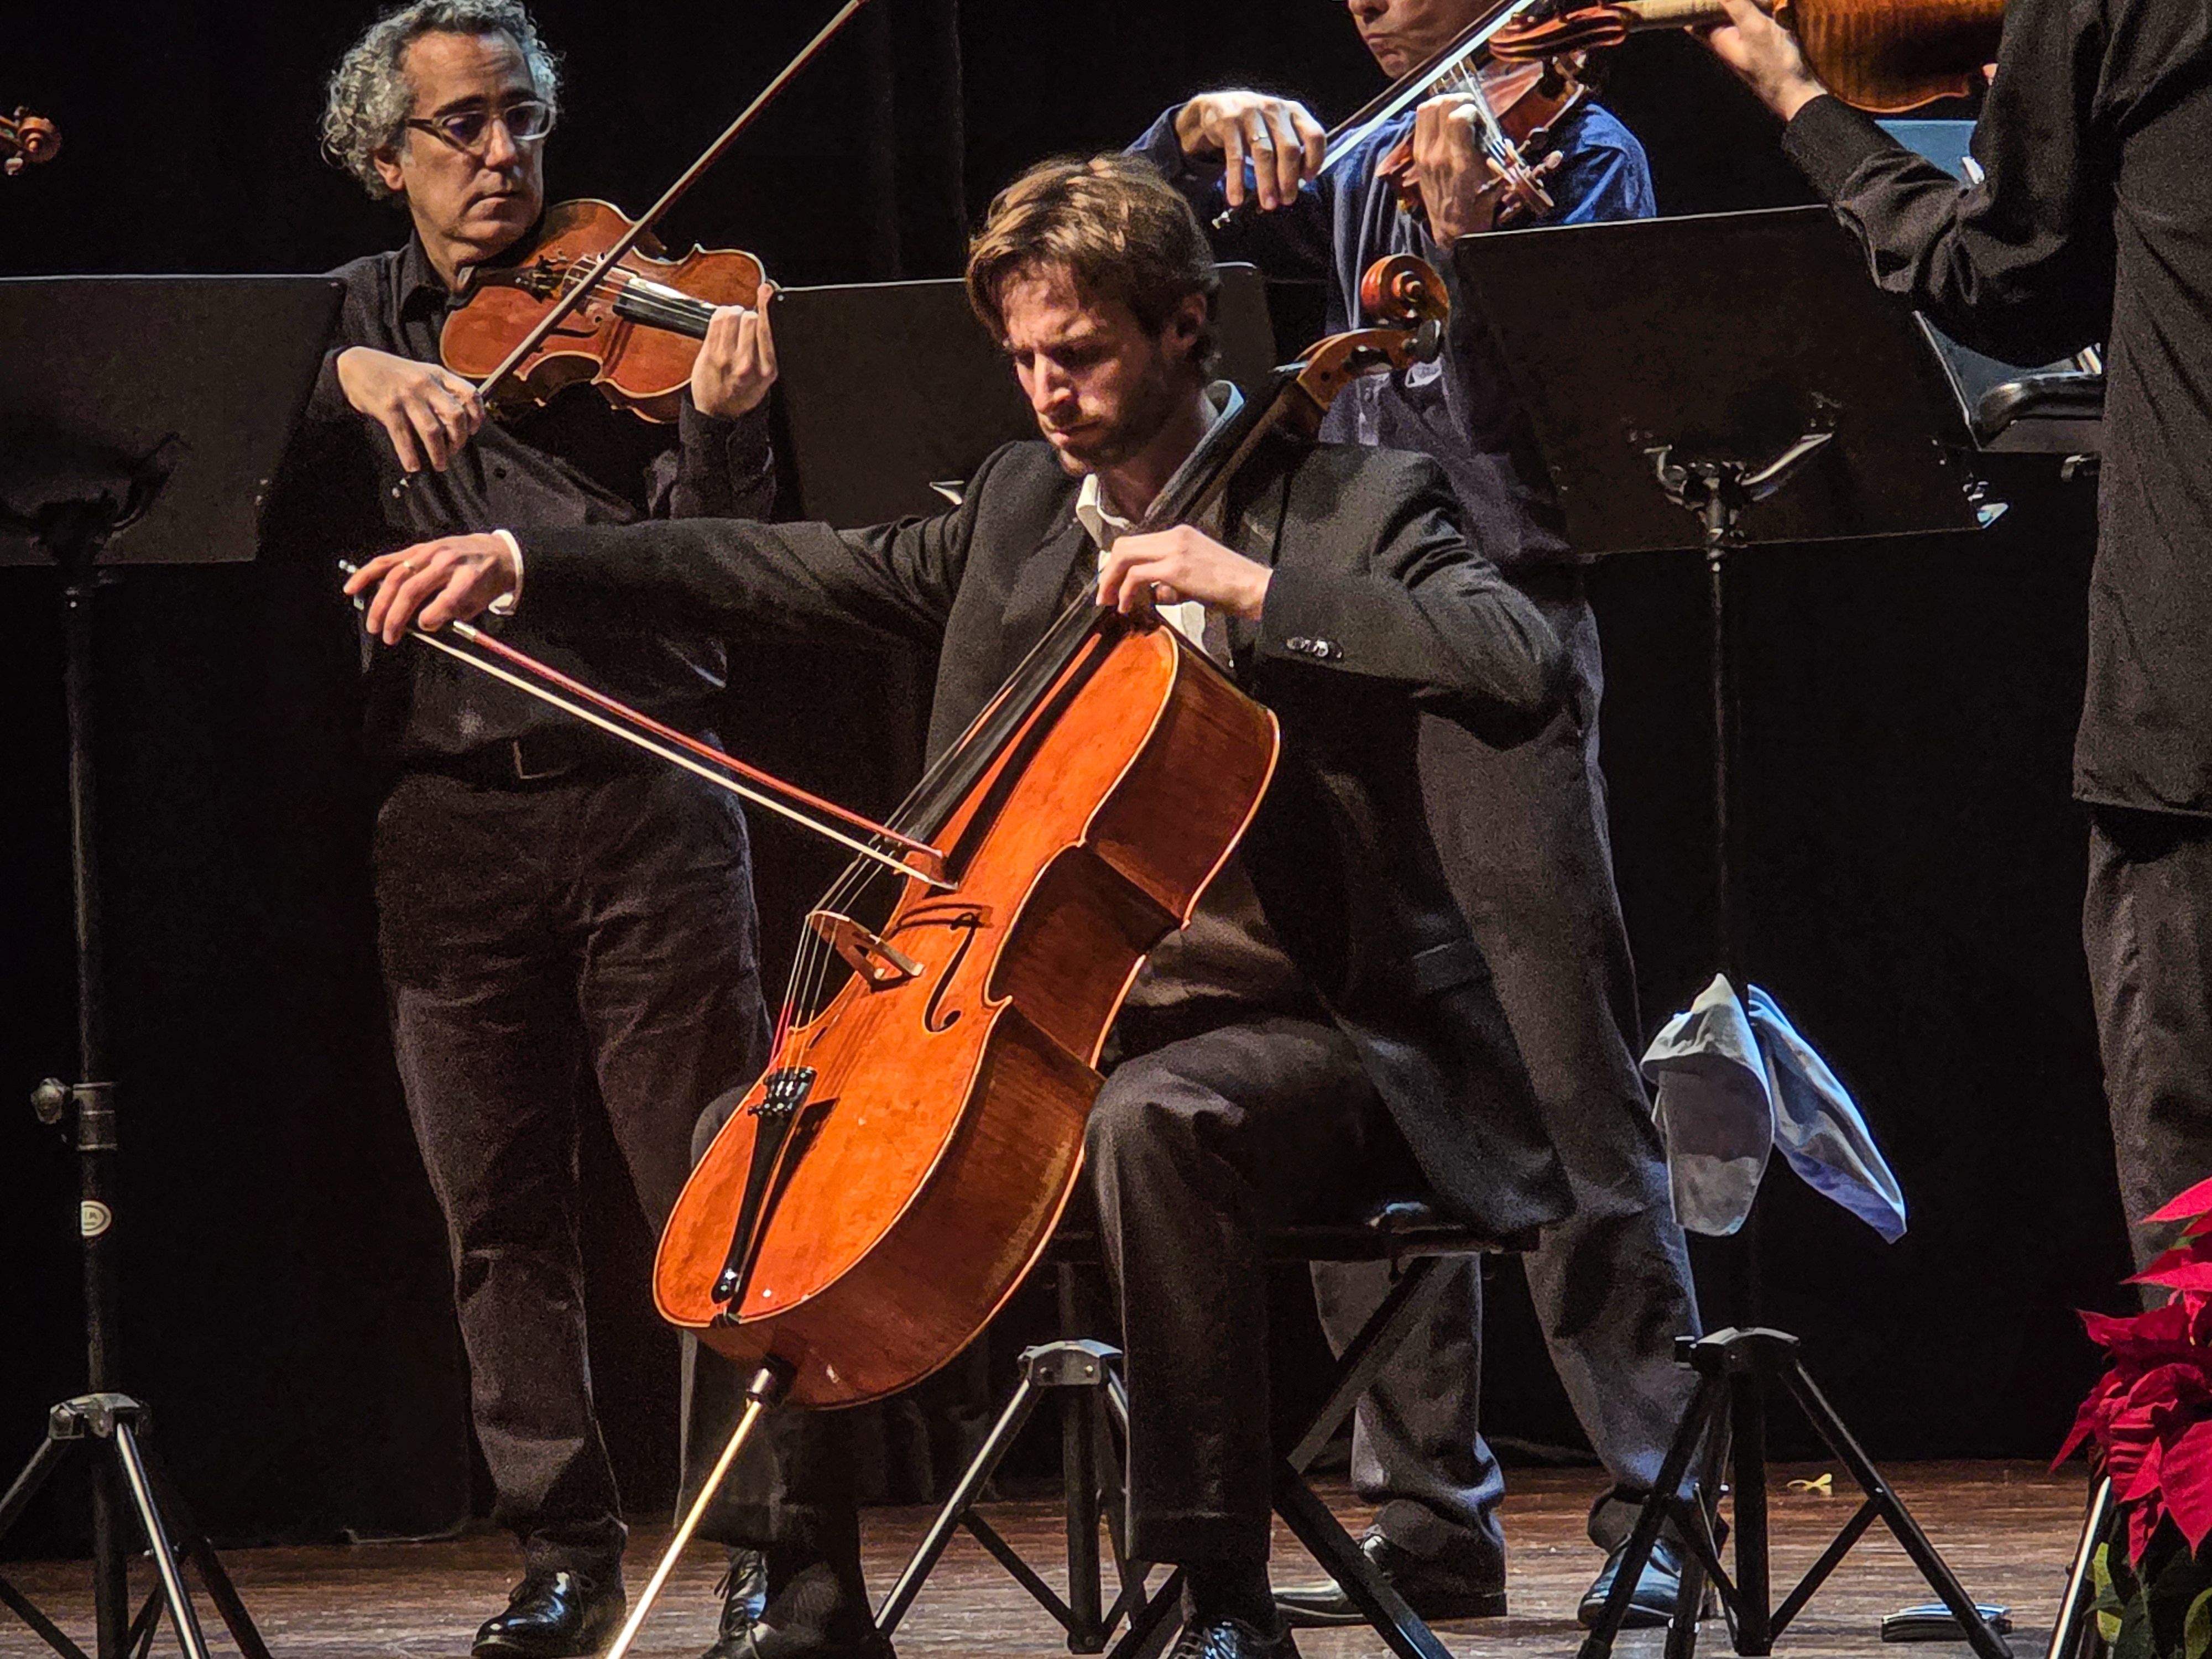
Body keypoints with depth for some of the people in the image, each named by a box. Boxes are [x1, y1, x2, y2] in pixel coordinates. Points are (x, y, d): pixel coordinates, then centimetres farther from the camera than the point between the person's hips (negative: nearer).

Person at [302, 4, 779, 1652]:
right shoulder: (348, 320, 13)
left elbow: (704, 557, -6)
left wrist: (723, 428, -26)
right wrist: (340, 375, -18)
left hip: (644, 793, -2)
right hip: (452, 817, 3)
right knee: (501, 1216, 5)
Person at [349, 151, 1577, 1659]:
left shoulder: (1356, 507, -6)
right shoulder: (1023, 504, 14)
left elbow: (1522, 674, -22)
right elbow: (821, 573, 14)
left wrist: (1256, 588, -26)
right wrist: (525, 562, 4)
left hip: (1304, 1021, -7)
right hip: (1063, 1014, 7)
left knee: (1155, 1120, -38)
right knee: (759, 1124, -4)